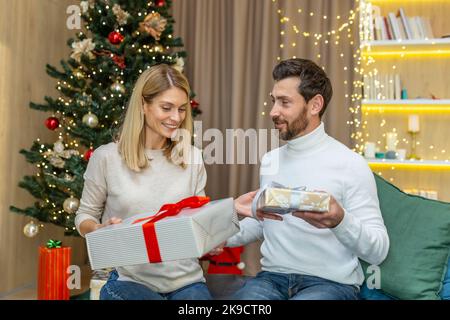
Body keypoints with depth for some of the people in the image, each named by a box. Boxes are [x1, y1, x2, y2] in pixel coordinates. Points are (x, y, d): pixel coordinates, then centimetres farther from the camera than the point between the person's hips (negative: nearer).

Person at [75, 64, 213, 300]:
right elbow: (85, 216, 6)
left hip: (186, 279, 3)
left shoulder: (192, 158, 6)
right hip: (130, 279, -2)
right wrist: (100, 230, -16)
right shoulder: (106, 157, -2)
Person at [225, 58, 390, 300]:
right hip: (273, 276, 4)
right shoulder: (269, 161, 10)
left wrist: (340, 221, -29)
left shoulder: (350, 164, -8)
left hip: (331, 283, -3)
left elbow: (378, 251, -10)